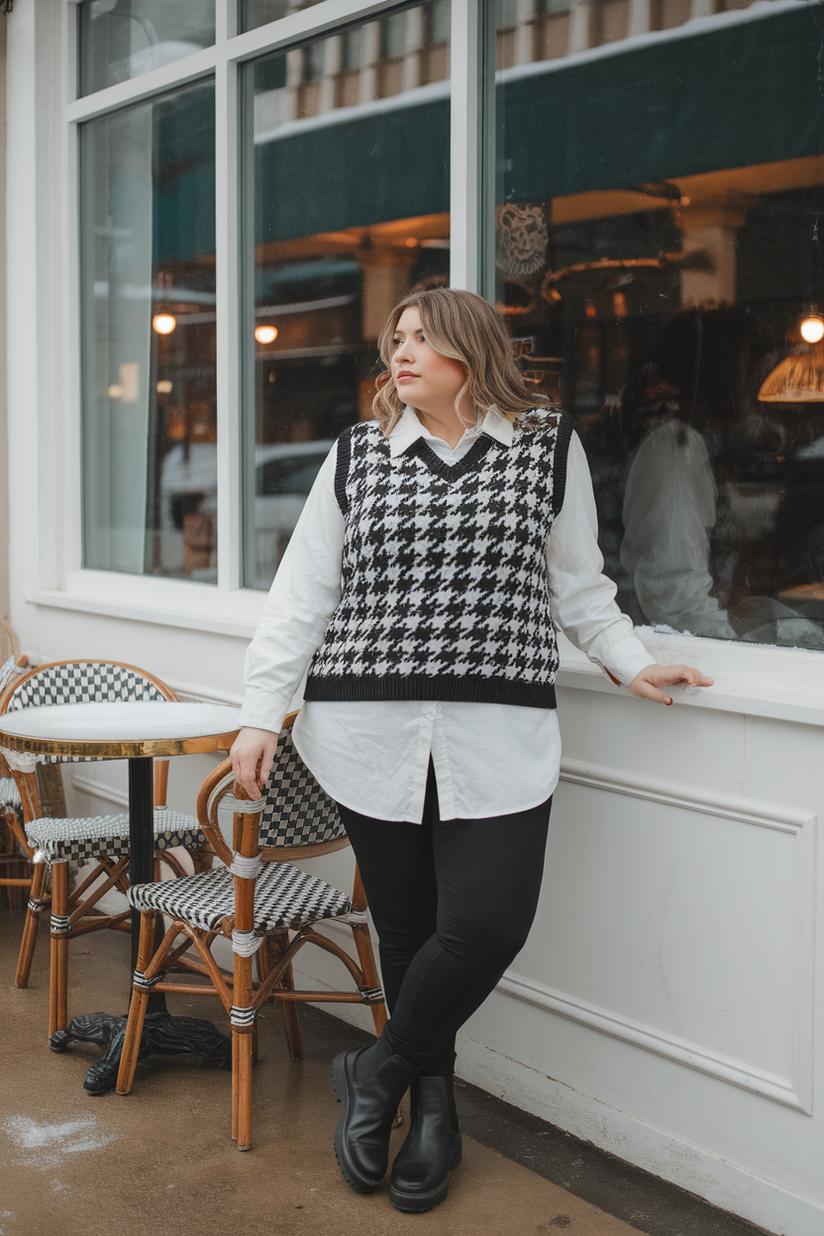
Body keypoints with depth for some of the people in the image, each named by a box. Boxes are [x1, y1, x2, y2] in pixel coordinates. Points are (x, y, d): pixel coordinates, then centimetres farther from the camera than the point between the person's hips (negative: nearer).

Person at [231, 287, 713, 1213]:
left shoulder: (549, 447, 8)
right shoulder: (358, 454, 10)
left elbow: (577, 585, 18)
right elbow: (303, 592, 10)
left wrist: (632, 664, 7)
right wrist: (261, 714, 6)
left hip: (497, 737, 0)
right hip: (372, 733, 1)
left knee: (488, 923, -10)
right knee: (408, 928, 4)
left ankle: (379, 1071, 14)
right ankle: (432, 1101, 25)